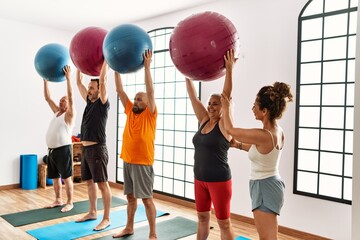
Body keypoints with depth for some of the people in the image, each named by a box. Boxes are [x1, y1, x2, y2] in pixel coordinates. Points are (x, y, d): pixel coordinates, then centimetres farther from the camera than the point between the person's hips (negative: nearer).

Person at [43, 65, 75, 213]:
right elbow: (47, 98, 17)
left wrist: (68, 78, -19)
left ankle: (69, 203, 7)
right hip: (52, 149, 8)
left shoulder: (69, 115, -5)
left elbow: (71, 97, -16)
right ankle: (58, 200, 27)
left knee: (66, 178, -2)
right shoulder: (57, 112, 15)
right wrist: (45, 80, 13)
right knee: (55, 178, 14)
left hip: (63, 149, -8)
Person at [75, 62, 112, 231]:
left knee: (102, 184, -4)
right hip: (85, 149, 9)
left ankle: (106, 218, 4)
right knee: (89, 182, 16)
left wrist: (105, 59, -13)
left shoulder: (102, 103, -8)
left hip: (97, 149, -9)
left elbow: (103, 80, -16)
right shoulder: (89, 102, 14)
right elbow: (79, 83, 18)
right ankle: (92, 212, 30)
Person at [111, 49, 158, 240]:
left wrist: (146, 66, -20)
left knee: (147, 199, -1)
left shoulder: (150, 114, -7)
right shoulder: (130, 111, 9)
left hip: (142, 163, -6)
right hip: (127, 161, 6)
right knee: (130, 196, 17)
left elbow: (150, 91, -17)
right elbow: (120, 91, 9)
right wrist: (116, 68, 5)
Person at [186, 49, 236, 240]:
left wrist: (229, 70, -26)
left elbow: (227, 96, -21)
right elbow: (193, 96, 4)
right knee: (202, 217, 19)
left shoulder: (224, 125, -11)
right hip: (200, 178, 6)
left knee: (224, 222, 5)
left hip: (219, 180, -6)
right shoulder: (203, 121, 5)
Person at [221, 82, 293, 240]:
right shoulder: (278, 131, -1)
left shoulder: (263, 135, -28)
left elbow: (230, 129, -13)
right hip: (270, 185, 10)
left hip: (264, 188, -10)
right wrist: (238, 145, 24)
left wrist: (226, 107, 2)